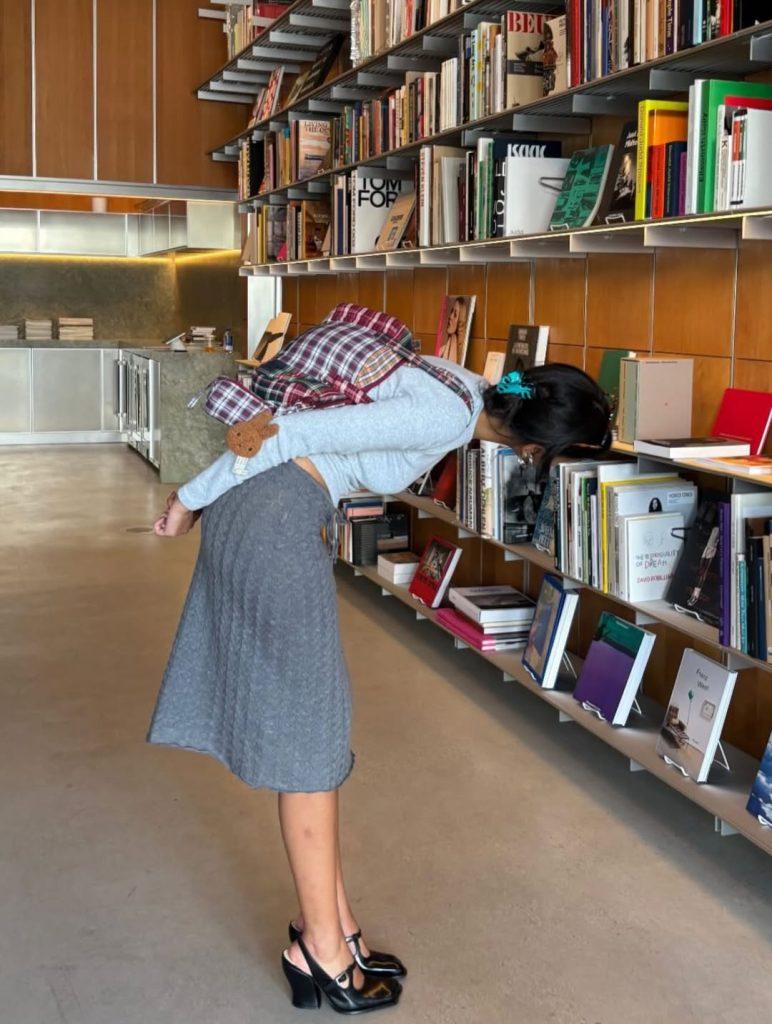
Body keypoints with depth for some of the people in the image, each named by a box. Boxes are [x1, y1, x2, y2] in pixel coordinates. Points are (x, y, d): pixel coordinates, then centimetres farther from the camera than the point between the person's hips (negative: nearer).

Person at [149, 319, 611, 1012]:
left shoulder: (470, 385, 8)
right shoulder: (445, 420, -20)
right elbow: (294, 434, -19)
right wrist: (193, 500, -6)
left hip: (270, 511, 9)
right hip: (278, 518, -9)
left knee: (312, 724, 11)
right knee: (308, 727, -2)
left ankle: (331, 923, 20)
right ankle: (321, 946, 9)